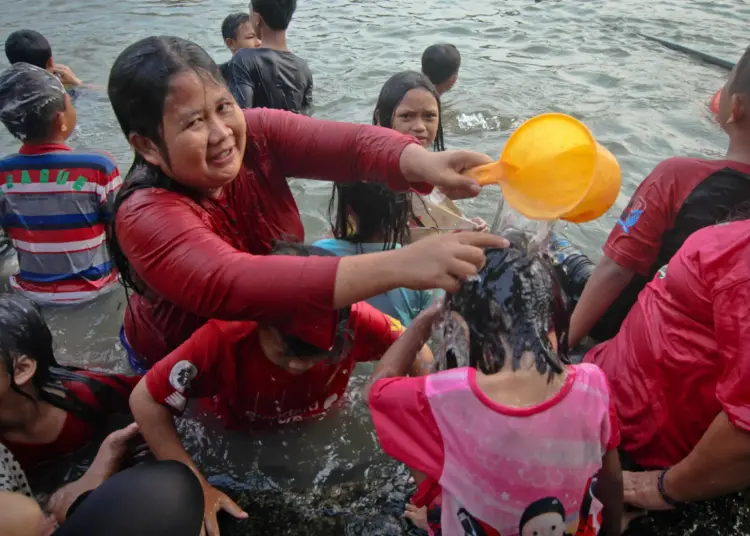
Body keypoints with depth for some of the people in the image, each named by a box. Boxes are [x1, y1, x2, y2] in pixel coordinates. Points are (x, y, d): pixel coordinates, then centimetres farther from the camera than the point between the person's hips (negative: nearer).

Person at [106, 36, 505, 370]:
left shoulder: (254, 134, -20)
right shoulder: (146, 216, -34)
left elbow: (348, 143, -34)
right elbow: (235, 285, -51)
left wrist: (426, 163, -57)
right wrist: (398, 265, -62)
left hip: (269, 333, 4)